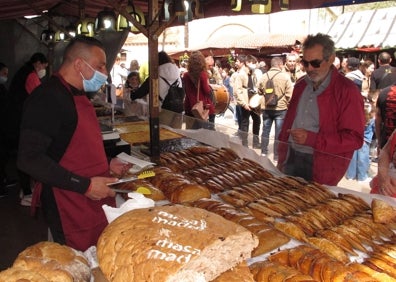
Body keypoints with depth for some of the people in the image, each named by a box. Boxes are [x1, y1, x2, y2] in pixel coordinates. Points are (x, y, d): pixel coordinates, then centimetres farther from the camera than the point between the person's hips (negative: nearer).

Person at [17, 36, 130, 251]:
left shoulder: (77, 95, 14)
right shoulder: (47, 98, -17)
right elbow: (29, 159, -24)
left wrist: (105, 164, 12)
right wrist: (84, 185, -23)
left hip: (95, 202, 9)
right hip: (70, 209, -9)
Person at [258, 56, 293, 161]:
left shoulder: (264, 76, 2)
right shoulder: (285, 76, -11)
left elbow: (260, 91, 13)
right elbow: (289, 94, -11)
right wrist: (289, 104, 5)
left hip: (266, 108, 4)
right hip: (280, 108, -4)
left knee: (265, 130, 15)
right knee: (279, 133, 4)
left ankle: (263, 152, 21)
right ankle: (277, 155, 9)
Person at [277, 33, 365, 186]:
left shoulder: (347, 91, -11)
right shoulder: (300, 85, 10)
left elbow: (355, 138, -14)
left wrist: (312, 139, -22)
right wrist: (281, 155, 10)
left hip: (321, 169, -6)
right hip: (291, 160, 6)